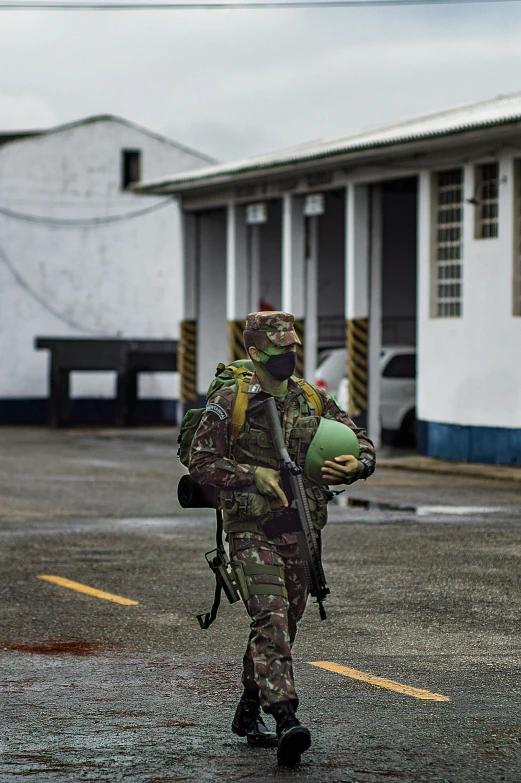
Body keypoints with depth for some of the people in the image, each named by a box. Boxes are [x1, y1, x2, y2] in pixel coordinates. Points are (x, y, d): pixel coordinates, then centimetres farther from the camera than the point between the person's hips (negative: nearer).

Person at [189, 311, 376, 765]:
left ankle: (249, 713, 29)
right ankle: (286, 720, -28)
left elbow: (360, 443, 12)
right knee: (271, 619, -19)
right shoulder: (229, 403, -5)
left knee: (285, 623, 12)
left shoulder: (314, 401, 8)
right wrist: (254, 476, -19)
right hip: (252, 528, -5)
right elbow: (201, 463, -6)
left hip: (300, 531, 5)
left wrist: (356, 465, -12)